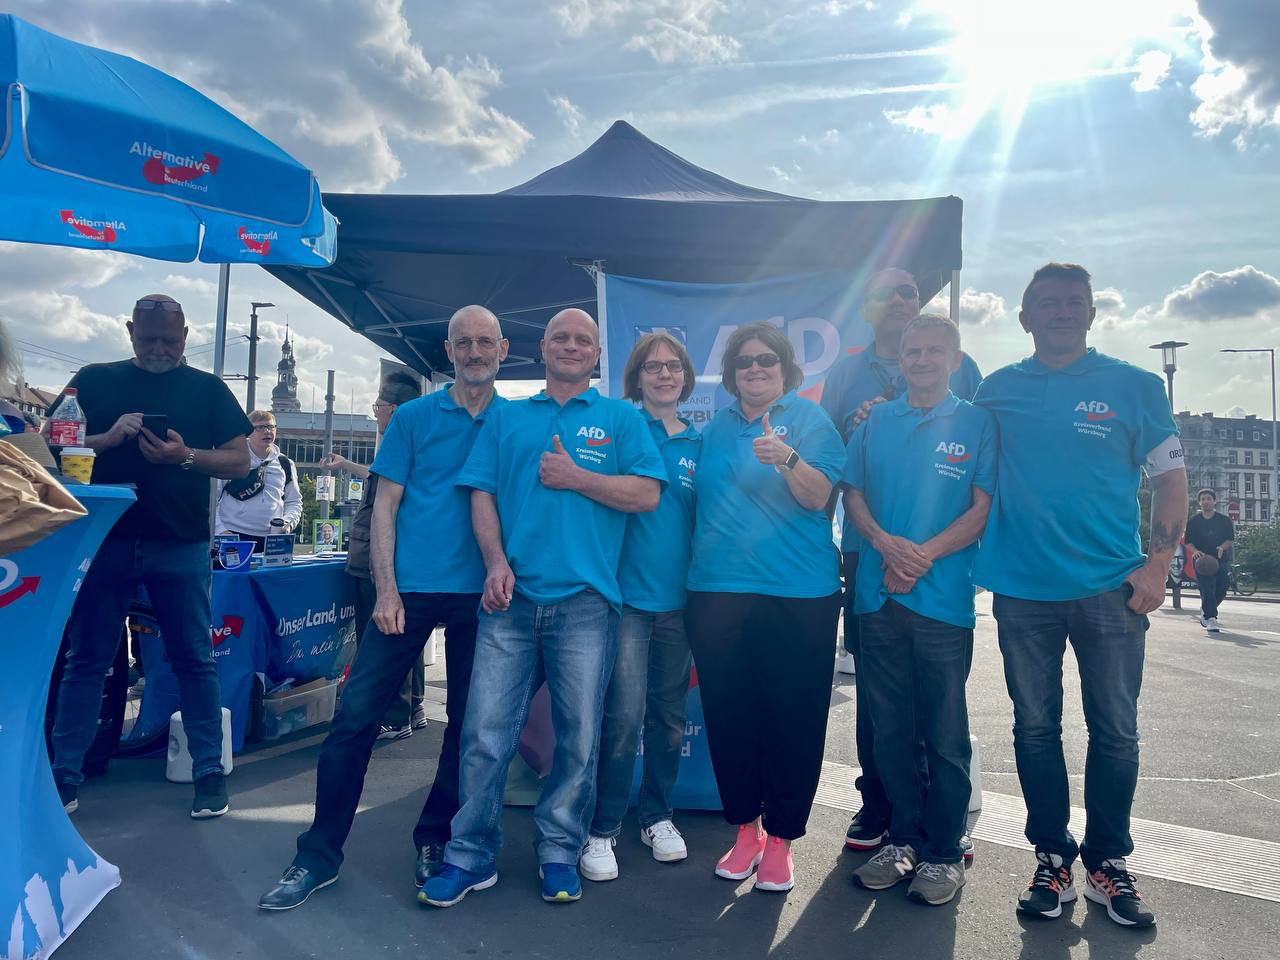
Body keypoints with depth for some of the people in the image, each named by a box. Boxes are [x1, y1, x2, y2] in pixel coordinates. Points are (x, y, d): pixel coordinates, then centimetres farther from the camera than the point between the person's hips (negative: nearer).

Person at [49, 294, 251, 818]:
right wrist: (109, 437, -13)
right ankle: (63, 778, 18)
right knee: (86, 660, 7)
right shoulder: (94, 380, 10)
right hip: (105, 538, 1)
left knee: (195, 660, 3)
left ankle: (209, 773, 12)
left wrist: (186, 455, -15)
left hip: (181, 544, -1)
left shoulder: (207, 389, 8)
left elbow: (240, 461, 3)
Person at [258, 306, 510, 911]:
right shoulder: (414, 417, 4)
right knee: (357, 714, -1)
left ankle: (435, 840, 28)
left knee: (468, 722, 9)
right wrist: (386, 589, -6)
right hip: (410, 588, -1)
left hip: (481, 594, 1)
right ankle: (318, 855, 14)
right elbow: (386, 505, 2)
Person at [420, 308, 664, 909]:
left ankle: (559, 852, 23)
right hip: (511, 596, 2)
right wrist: (496, 562, -6)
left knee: (578, 736, 5)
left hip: (584, 600, -1)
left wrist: (575, 477, -7)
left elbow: (646, 494, 0)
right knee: (486, 731, 1)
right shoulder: (506, 418, 17)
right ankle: (471, 855, 17)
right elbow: (481, 494, 9)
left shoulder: (621, 418, 11)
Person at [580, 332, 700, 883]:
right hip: (627, 591, -4)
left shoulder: (699, 443, 11)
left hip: (679, 595, 4)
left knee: (668, 713, 12)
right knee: (625, 714, -7)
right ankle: (601, 830, 10)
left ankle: (657, 817, 30)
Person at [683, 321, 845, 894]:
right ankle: (745, 828, 27)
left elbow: (818, 496, -12)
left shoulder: (808, 419, 1)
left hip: (798, 596, -4)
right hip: (717, 591, 4)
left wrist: (786, 458, -30)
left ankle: (780, 837, 21)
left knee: (792, 718, 3)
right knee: (728, 715, 9)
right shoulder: (714, 429, 14)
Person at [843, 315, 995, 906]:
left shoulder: (976, 423, 5)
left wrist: (924, 556, -15)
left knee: (945, 736, 4)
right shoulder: (875, 421, 13)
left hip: (944, 597, -3)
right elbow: (853, 496, 10)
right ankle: (903, 840, 26)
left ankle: (944, 853, 19)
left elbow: (983, 508, -3)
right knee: (890, 729, 10)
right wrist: (887, 542, -10)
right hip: (879, 595, 3)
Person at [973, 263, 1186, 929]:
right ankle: (1052, 859, 24)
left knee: (1114, 731, 6)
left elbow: (1170, 477, 4)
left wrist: (1158, 564, -5)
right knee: (1034, 729, 8)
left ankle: (1107, 863, 24)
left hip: (1111, 590, 0)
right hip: (1022, 590, 1)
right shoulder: (997, 390, 7)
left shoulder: (1134, 387, 4)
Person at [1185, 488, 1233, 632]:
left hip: (1221, 560, 2)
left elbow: (1231, 540, 5)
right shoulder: (1193, 522, 6)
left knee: (1221, 591, 1)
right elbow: (1188, 542, 5)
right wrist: (1195, 551, -16)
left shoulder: (1225, 520, 8)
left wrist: (1222, 547, -16)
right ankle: (1211, 619, -12)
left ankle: (1205, 610, 26)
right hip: (1201, 561, -2)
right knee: (1207, 590, -13)